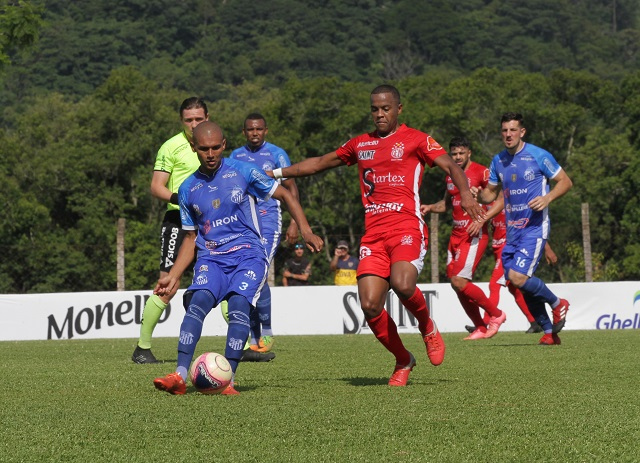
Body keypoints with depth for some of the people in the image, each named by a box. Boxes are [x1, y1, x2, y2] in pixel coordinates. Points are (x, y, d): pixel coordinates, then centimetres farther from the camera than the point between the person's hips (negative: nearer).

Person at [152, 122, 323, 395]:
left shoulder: (243, 172, 1)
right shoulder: (188, 189, 11)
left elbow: (284, 196, 9)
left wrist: (305, 231, -2)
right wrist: (173, 276, 11)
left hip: (248, 253, -2)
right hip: (210, 258, 2)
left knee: (239, 305, -27)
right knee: (199, 300, -26)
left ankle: (227, 380, -28)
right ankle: (180, 376, -33)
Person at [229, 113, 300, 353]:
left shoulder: (276, 154, 1)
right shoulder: (236, 156, 12)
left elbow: (291, 189, 3)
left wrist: (294, 223, -5)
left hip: (268, 218, -4)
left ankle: (267, 331, -4)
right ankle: (254, 338, 8)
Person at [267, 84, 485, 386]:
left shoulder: (415, 139, 5)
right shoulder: (360, 144, 19)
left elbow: (449, 166, -6)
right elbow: (320, 163, 31)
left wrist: (465, 194, -26)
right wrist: (276, 173, 28)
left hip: (407, 228, -4)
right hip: (373, 234, 5)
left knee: (402, 284, -31)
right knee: (369, 305, -11)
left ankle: (428, 328, 2)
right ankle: (403, 361, 13)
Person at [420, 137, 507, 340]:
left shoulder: (481, 172, -8)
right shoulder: (450, 176, 13)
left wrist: (481, 220, -21)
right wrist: (430, 208, 9)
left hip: (475, 235, -8)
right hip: (456, 234, 8)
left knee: (459, 281, -16)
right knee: (455, 282, 4)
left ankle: (496, 314, 2)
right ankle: (481, 328, 15)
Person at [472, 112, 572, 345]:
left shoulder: (538, 156, -8)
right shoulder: (498, 161, 9)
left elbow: (565, 181, -3)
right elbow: (491, 193, 19)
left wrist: (547, 198, -20)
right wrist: (479, 195, -5)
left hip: (535, 227, -6)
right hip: (512, 229, 6)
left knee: (518, 276, -20)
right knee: (523, 285, 4)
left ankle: (557, 303, 5)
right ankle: (549, 331, 18)